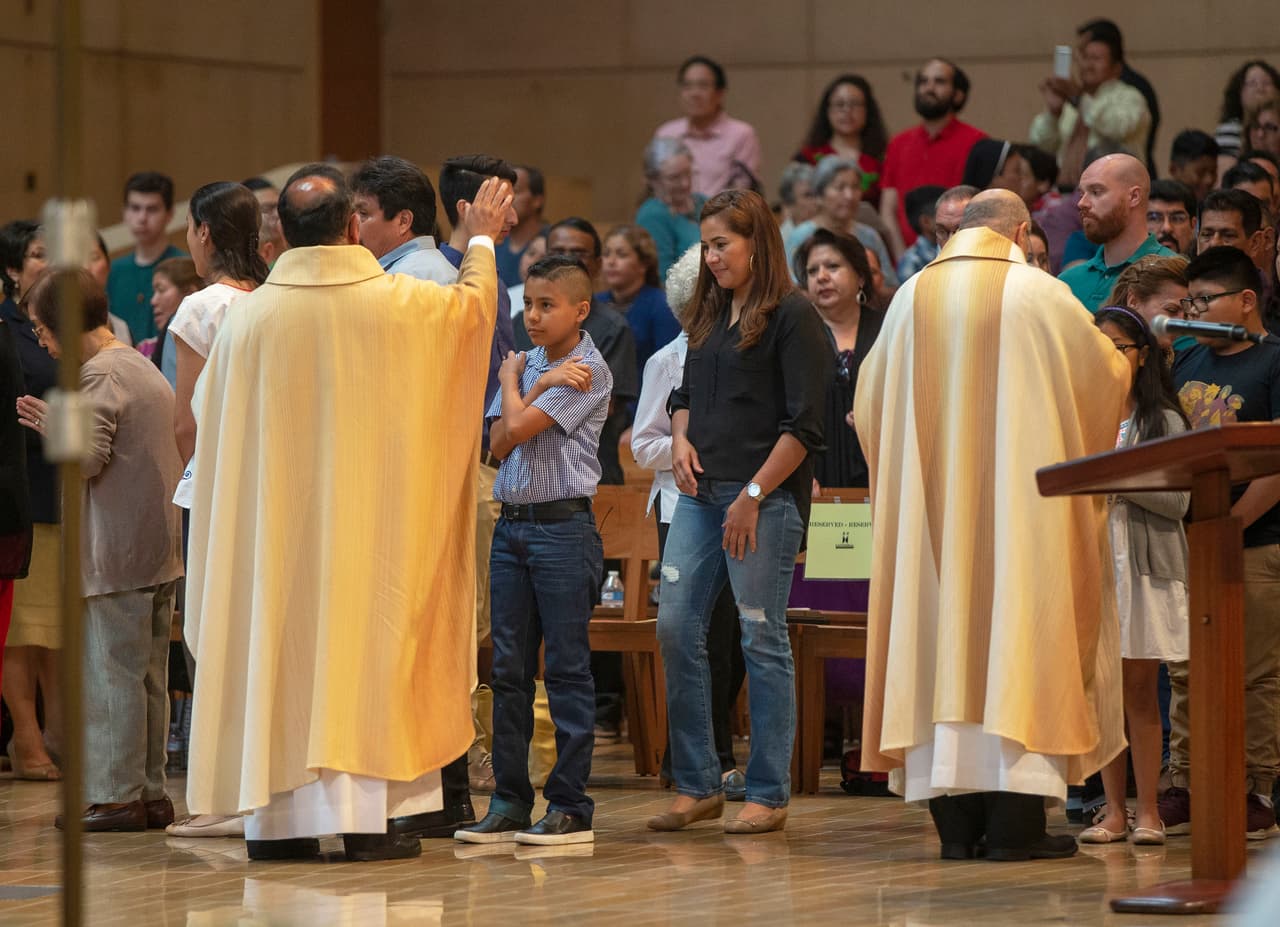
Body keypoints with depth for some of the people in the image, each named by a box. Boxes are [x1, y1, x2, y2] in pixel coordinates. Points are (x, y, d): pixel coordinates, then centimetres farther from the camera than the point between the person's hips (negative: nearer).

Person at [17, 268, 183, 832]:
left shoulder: (99, 375, -12)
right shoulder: (143, 368, 17)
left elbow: (88, 459, -19)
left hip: (117, 550, -9)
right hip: (160, 547, 9)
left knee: (112, 673, -5)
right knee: (148, 675, 11)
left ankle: (117, 796, -4)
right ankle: (150, 790, 14)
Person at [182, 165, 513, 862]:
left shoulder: (248, 316, -6)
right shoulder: (398, 303, -7)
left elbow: (206, 414, 6)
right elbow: (474, 306, 15)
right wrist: (481, 242, 33)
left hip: (276, 518, 1)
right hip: (370, 517, -1)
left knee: (277, 645, 6)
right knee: (367, 637, 3)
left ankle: (275, 819, 6)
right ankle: (368, 815, 0)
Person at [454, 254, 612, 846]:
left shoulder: (587, 370, -7)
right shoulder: (525, 364, 14)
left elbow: (520, 427, -15)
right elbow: (498, 443, 2)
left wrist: (513, 381, 3)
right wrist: (538, 386, -7)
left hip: (563, 526, -7)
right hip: (512, 524, 7)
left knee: (567, 669, -3)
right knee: (509, 669, 7)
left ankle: (570, 808, 0)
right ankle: (509, 803, 12)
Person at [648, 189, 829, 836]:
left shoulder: (791, 315, -6)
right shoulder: (709, 315, 16)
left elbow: (804, 425, -11)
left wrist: (753, 497, -15)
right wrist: (681, 438, 5)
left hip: (766, 496, -7)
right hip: (701, 492, 7)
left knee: (762, 638, -4)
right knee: (676, 628, 1)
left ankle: (768, 794, 3)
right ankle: (698, 785, 9)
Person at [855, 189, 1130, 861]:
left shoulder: (913, 298, 6)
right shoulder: (1039, 295, -5)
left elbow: (869, 396, 16)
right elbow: (1108, 371, 6)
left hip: (932, 500, 4)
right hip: (1018, 497, -4)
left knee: (940, 632, 6)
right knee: (1015, 625, -2)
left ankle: (954, 819, 4)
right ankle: (1014, 820, -6)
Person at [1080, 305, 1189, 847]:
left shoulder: (1164, 422, 3)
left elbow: (1177, 500, -6)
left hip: (1146, 565, -2)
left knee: (1140, 689, -1)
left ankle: (1147, 811, 3)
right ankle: (1114, 811, 9)